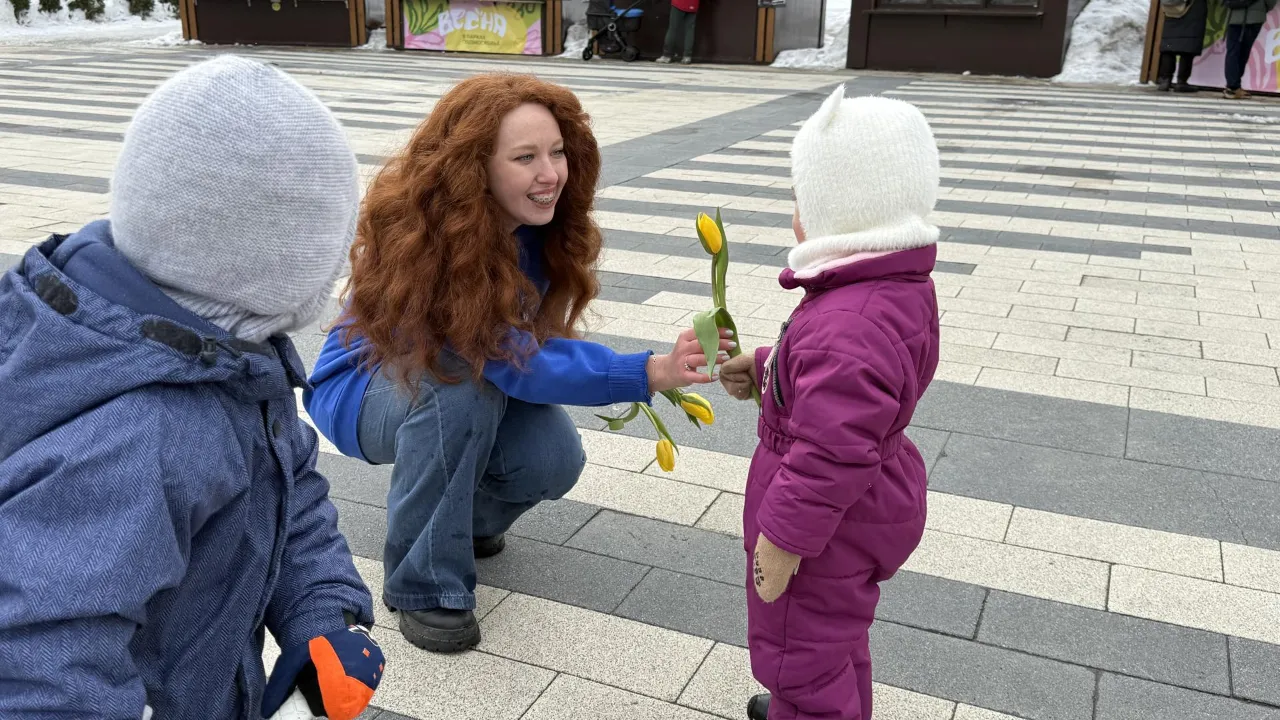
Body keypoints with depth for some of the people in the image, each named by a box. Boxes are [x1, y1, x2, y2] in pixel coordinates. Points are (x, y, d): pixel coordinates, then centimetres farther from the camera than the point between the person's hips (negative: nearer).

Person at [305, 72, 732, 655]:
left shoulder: (540, 227, -15)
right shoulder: (425, 237, -34)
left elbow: (532, 339, -4)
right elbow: (516, 361, -39)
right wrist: (649, 373, -46)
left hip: (467, 390, 5)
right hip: (364, 391, -5)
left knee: (554, 457, -22)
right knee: (460, 383, -36)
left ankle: (459, 509, 12)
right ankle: (423, 584, -19)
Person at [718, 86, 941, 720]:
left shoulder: (848, 328, -37)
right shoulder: (897, 288, -2)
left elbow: (830, 453, -33)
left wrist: (781, 541, -23)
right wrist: (761, 369, 5)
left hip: (826, 525, -11)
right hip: (861, 514, 11)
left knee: (798, 653, 10)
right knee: (836, 637, 33)